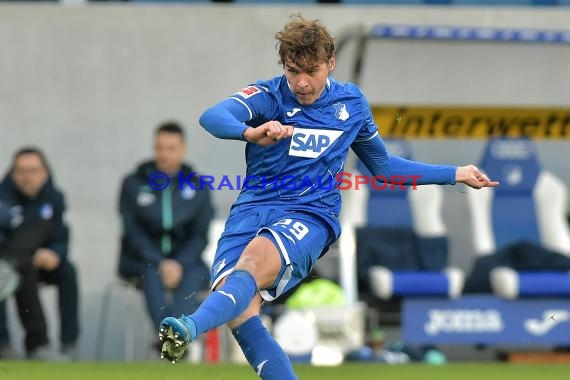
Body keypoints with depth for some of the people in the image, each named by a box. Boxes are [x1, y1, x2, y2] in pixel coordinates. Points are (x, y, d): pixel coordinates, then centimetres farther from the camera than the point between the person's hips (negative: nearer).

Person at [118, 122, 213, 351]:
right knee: (152, 274, -35)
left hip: (185, 260, 1)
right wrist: (159, 263, -16)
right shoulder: (133, 184, 6)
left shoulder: (197, 188, 9)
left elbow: (201, 236, 4)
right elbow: (133, 232, -2)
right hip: (142, 260, -1)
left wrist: (179, 264, -14)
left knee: (193, 276, -33)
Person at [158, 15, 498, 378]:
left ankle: (191, 328, -59)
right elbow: (212, 116, -18)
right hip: (252, 209, 1)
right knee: (239, 312, -28)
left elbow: (383, 165, 30)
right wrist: (250, 132, -40)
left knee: (255, 259, -36)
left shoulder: (352, 102, 14)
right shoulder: (268, 96, 2)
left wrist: (456, 174, 29)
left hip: (311, 215, -1)